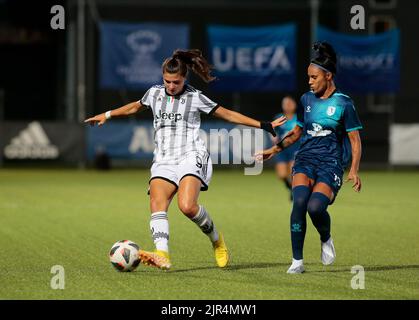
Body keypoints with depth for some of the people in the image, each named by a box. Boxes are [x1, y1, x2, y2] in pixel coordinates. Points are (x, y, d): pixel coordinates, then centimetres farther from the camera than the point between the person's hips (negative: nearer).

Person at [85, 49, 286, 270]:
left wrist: (264, 126, 6)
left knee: (187, 206, -27)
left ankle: (216, 239, 0)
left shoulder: (195, 97, 4)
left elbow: (228, 115, 9)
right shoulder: (154, 93, 14)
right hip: (163, 160, 4)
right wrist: (107, 115, 38)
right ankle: (162, 255, -39)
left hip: (191, 157, -4)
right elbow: (135, 107, 35)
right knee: (157, 205, -22)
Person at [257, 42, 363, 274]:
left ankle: (326, 240, 10)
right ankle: (297, 261, -15)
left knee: (315, 207, -25)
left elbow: (355, 140, 0)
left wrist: (354, 171, -11)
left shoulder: (343, 104, -3)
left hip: (331, 163, -4)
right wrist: (274, 150, 15)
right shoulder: (306, 100, 11)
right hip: (306, 159, 4)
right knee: (299, 201, -23)